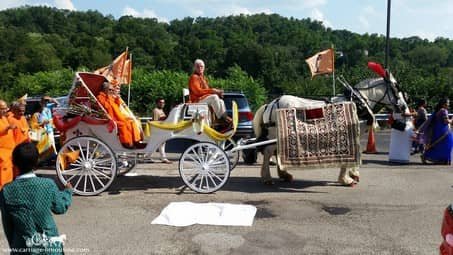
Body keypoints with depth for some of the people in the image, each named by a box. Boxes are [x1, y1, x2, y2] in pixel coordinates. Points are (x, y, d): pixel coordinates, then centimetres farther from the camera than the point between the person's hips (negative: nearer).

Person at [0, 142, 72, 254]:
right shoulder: (48, 185, -13)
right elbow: (60, 208, 5)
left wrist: (13, 246, 15)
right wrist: (68, 191, 24)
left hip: (23, 248, 0)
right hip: (50, 246, 0)